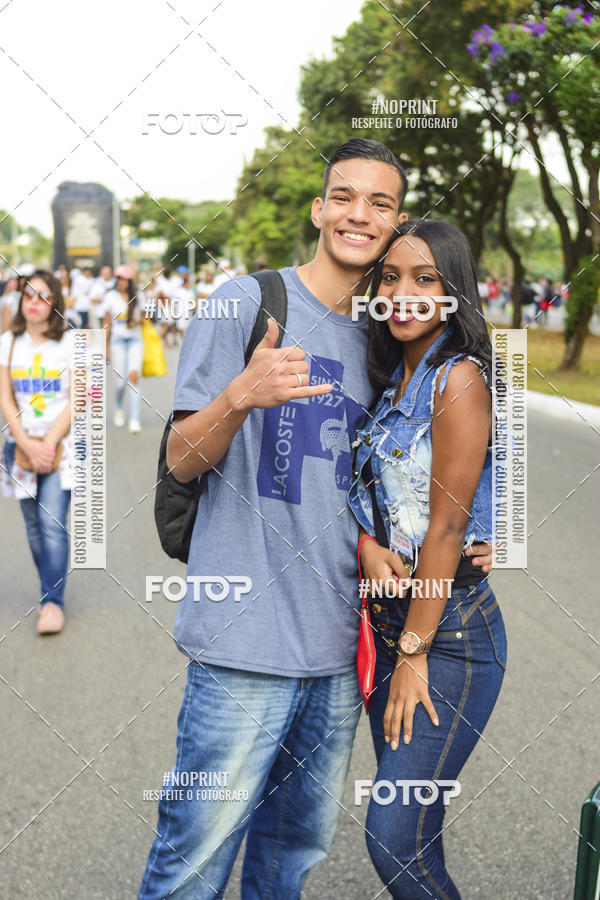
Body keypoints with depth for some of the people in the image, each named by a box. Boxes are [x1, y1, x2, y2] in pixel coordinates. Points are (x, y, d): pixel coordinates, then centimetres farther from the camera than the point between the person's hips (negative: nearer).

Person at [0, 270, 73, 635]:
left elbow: (75, 401, -5)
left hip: (62, 443, -3)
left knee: (53, 523, -14)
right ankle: (52, 590, 18)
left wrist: (49, 443, -13)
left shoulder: (70, 343, -1)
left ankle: (53, 601, -14)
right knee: (34, 526, 5)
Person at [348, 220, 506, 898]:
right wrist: (368, 545, -8)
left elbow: (447, 525, -16)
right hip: (387, 614, 8)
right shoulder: (395, 379, 10)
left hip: (450, 627, -8)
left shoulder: (459, 377, -14)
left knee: (396, 841, -8)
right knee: (412, 822, 16)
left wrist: (414, 653, -14)